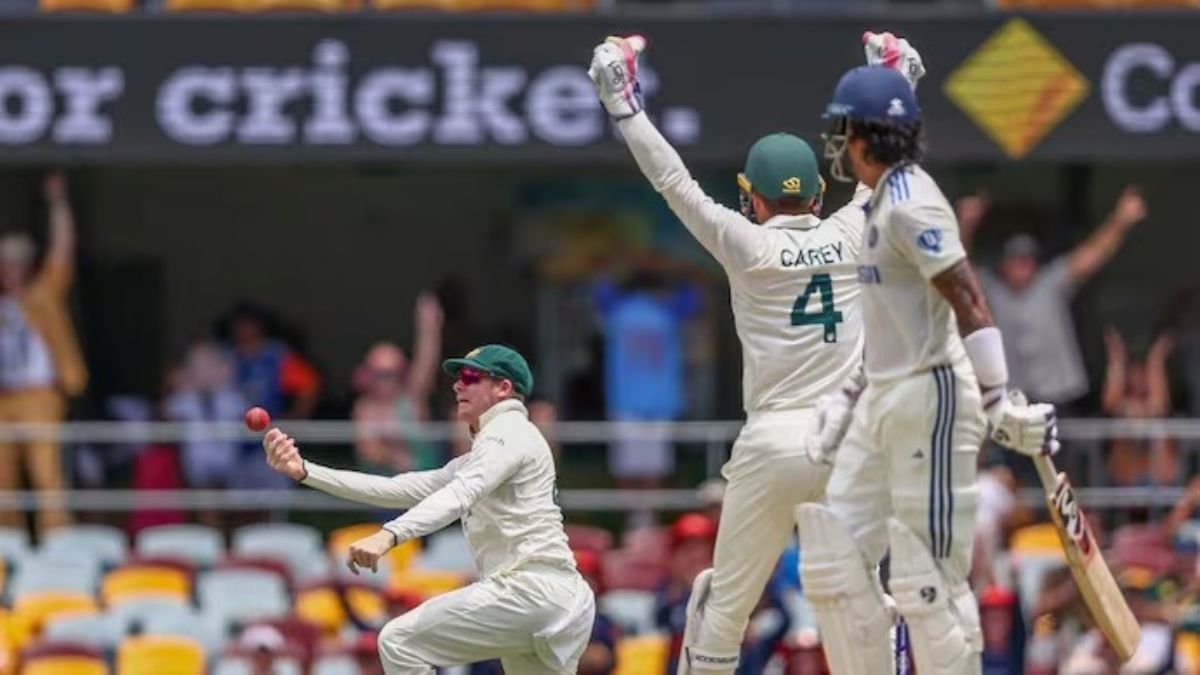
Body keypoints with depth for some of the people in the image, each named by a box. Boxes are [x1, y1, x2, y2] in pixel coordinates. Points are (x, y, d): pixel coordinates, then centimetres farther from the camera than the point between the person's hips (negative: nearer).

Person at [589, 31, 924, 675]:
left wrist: (624, 105, 2)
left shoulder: (749, 247, -3)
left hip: (772, 445, -2)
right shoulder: (850, 237, 4)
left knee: (727, 600, 9)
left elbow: (675, 183, -3)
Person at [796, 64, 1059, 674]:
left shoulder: (909, 203, -16)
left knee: (927, 576, -9)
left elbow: (968, 300, -23)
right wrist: (852, 405, 25)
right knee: (835, 556, 10)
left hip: (929, 397, -10)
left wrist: (998, 401, -28)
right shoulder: (883, 202, 15)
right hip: (885, 398, 10)